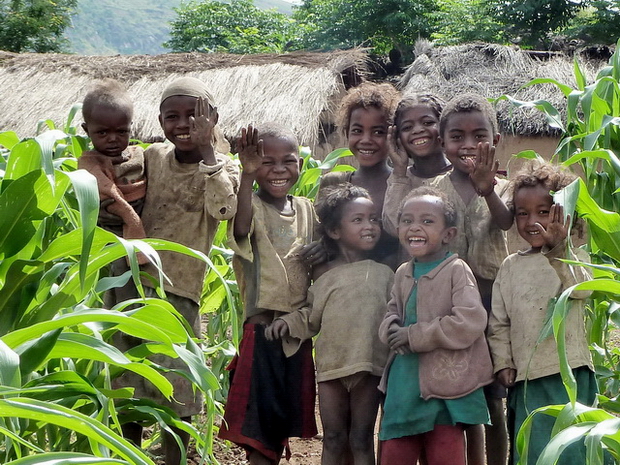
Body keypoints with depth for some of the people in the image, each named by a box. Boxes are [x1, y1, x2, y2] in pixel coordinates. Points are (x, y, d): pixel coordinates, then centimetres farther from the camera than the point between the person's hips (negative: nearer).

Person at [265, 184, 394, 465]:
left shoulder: (383, 274, 2)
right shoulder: (324, 275, 4)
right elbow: (312, 317, 10)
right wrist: (289, 322, -7)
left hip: (369, 366, -1)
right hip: (331, 366, 1)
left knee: (361, 439, 7)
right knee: (333, 439, 9)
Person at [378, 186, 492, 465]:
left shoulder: (456, 270, -12)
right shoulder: (403, 274, 9)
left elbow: (470, 322, -23)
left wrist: (414, 336, -18)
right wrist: (392, 330, -11)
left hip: (445, 385, -6)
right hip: (403, 383, 6)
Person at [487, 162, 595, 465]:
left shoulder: (574, 257, 4)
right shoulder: (511, 266, 11)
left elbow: (581, 288, -18)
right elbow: (498, 321, 10)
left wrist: (559, 246, -27)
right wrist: (503, 364, 0)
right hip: (525, 377, 3)